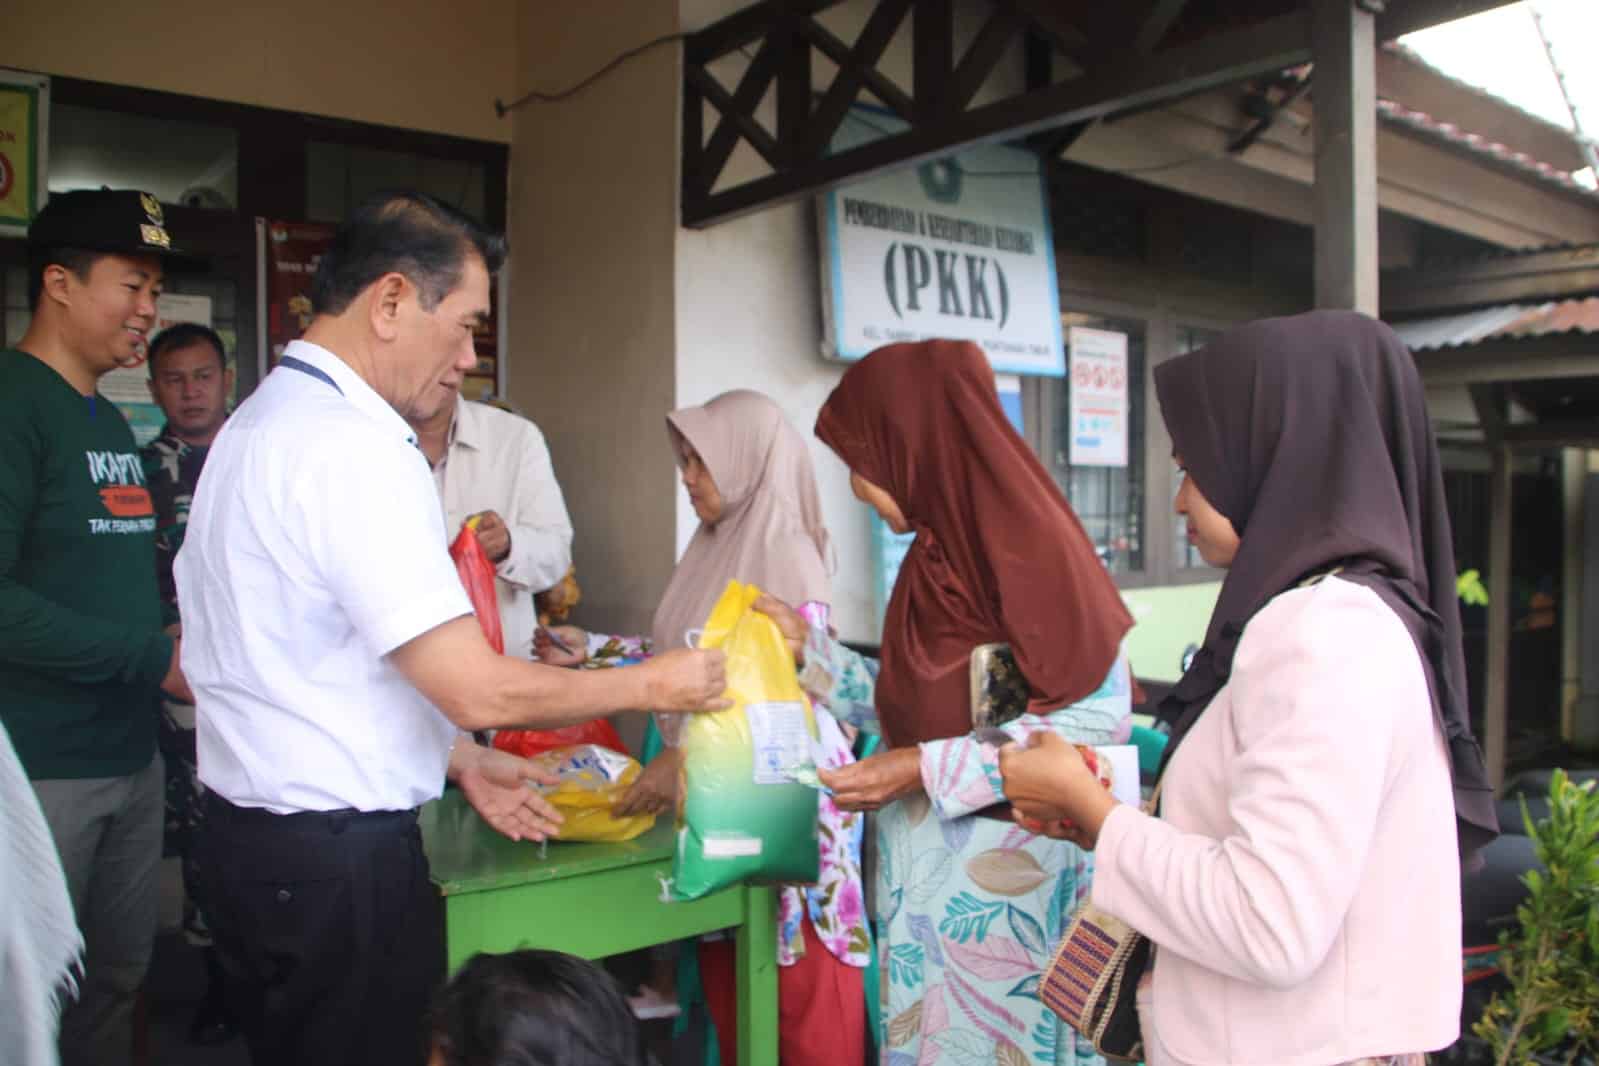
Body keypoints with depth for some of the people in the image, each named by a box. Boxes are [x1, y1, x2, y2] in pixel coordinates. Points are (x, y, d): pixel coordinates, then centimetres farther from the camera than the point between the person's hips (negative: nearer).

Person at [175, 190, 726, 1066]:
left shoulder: (260, 421, 10)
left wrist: (460, 761, 15)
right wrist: (653, 684, -9)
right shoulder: (355, 445, -21)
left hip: (250, 828, 10)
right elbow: (479, 690, -23)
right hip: (337, 854, -10)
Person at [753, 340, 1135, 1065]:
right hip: (923, 867, 7)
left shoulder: (1028, 542, -17)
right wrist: (809, 648, 6)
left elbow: (1098, 714, -20)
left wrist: (928, 772, -22)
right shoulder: (936, 551, 7)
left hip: (1005, 870, -7)